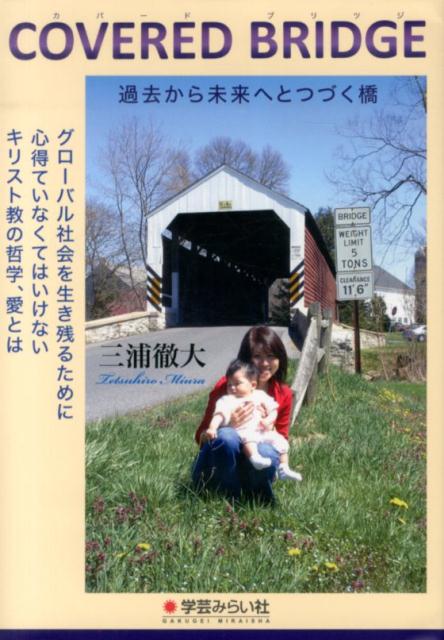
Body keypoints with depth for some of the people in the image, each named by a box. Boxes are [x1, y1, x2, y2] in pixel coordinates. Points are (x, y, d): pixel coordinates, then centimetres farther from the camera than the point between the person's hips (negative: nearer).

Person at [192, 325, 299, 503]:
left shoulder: (283, 394, -3)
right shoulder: (226, 387, -13)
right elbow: (201, 437, -9)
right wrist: (229, 426, -29)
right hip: (213, 473, -2)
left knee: (267, 453, -33)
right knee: (227, 437, -35)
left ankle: (258, 498, -5)